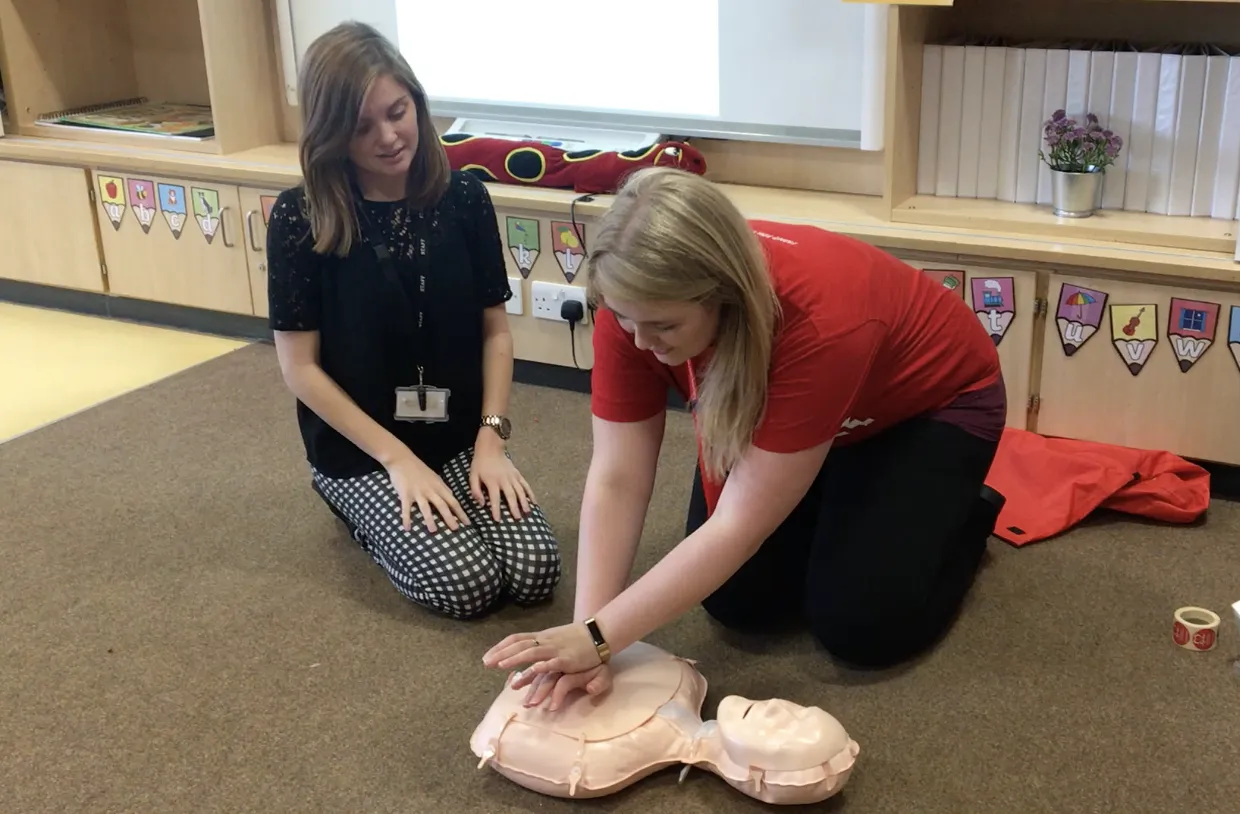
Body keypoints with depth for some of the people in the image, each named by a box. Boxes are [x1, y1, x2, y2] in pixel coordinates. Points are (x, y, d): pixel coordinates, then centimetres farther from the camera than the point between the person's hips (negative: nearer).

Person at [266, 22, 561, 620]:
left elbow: (496, 330, 2)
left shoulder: (463, 198, -4)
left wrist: (490, 439, -10)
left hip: (459, 437, 3)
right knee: (467, 584, -20)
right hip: (359, 448, -3)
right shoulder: (301, 218, -13)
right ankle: (368, 510, 11)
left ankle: (393, 512, 13)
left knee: (535, 572, -15)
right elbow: (300, 367, -11)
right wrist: (398, 459, -16)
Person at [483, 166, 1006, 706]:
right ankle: (845, 508, 22)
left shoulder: (821, 324, -44)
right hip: (773, 410, 5)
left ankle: (963, 511, 14)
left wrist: (598, 638, -40)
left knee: (859, 624, -14)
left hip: (932, 405, -5)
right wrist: (586, 631, -34)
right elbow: (616, 480, -25)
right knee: (738, 599, -5)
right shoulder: (636, 300, -29)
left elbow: (741, 523, -40)